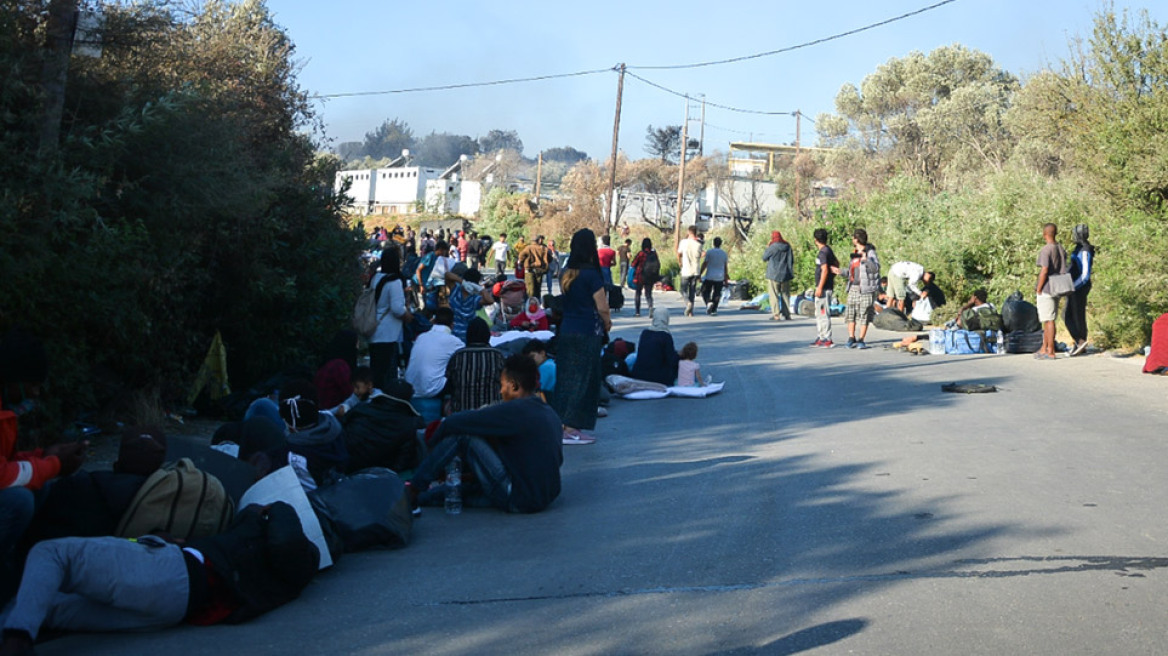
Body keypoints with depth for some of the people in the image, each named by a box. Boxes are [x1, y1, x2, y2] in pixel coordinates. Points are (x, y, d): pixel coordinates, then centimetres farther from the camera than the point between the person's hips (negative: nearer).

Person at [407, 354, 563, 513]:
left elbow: (454, 422, -12)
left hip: (518, 501, -9)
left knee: (461, 435, -5)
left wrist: (435, 440, 10)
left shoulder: (515, 410, -14)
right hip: (547, 498, 9)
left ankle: (415, 489, 8)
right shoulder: (551, 414, 10)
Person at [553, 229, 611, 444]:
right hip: (587, 333, -6)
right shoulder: (591, 274, -14)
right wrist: (607, 323, 7)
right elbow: (602, 307, -14)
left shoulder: (566, 273, 7)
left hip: (566, 330, 6)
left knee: (566, 377, 11)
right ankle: (571, 428, -1)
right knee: (583, 379, 0)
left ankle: (561, 423, 14)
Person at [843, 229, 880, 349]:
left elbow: (875, 268, -19)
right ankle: (851, 339, 11)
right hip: (853, 288, 7)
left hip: (865, 289, -7)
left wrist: (866, 259, -31)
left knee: (864, 315, -3)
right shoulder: (855, 254, 16)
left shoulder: (870, 252, -7)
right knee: (851, 314, 5)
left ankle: (860, 340, 1)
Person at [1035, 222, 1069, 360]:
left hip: (1046, 290, -8)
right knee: (1047, 320, 14)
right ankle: (1044, 349, 21)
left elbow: (1044, 271, -20)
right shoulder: (1062, 249, 11)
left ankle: (1050, 351, -1)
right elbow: (1064, 270, 14)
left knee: (1049, 320, -4)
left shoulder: (1046, 250, -15)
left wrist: (1038, 290, -12)